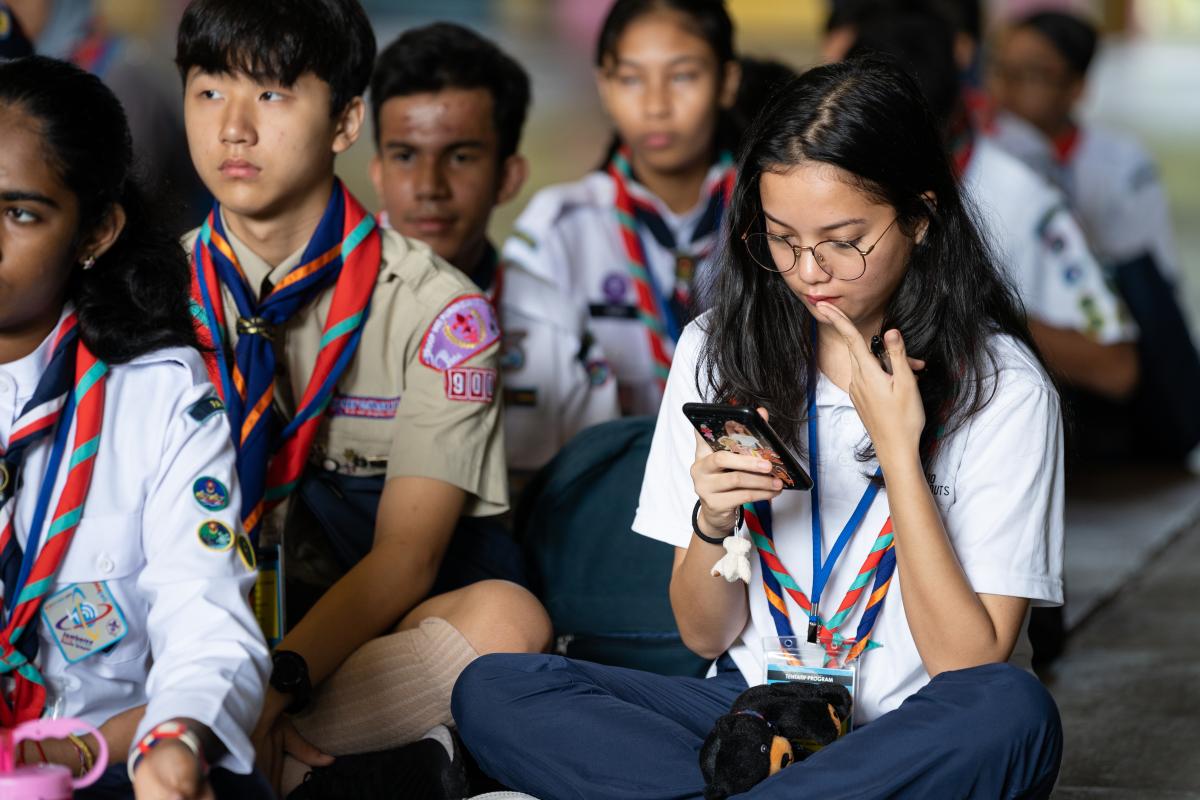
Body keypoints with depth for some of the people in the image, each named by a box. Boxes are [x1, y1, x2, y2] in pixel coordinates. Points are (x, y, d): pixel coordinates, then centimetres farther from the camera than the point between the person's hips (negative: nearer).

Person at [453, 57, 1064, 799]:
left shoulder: (1000, 384, -9)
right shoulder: (720, 349, 2)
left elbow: (970, 667, -14)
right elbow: (706, 633, 6)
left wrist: (898, 453, -18)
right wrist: (713, 522, -16)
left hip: (913, 738, -3)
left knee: (1012, 715, -38)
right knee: (491, 692, -18)